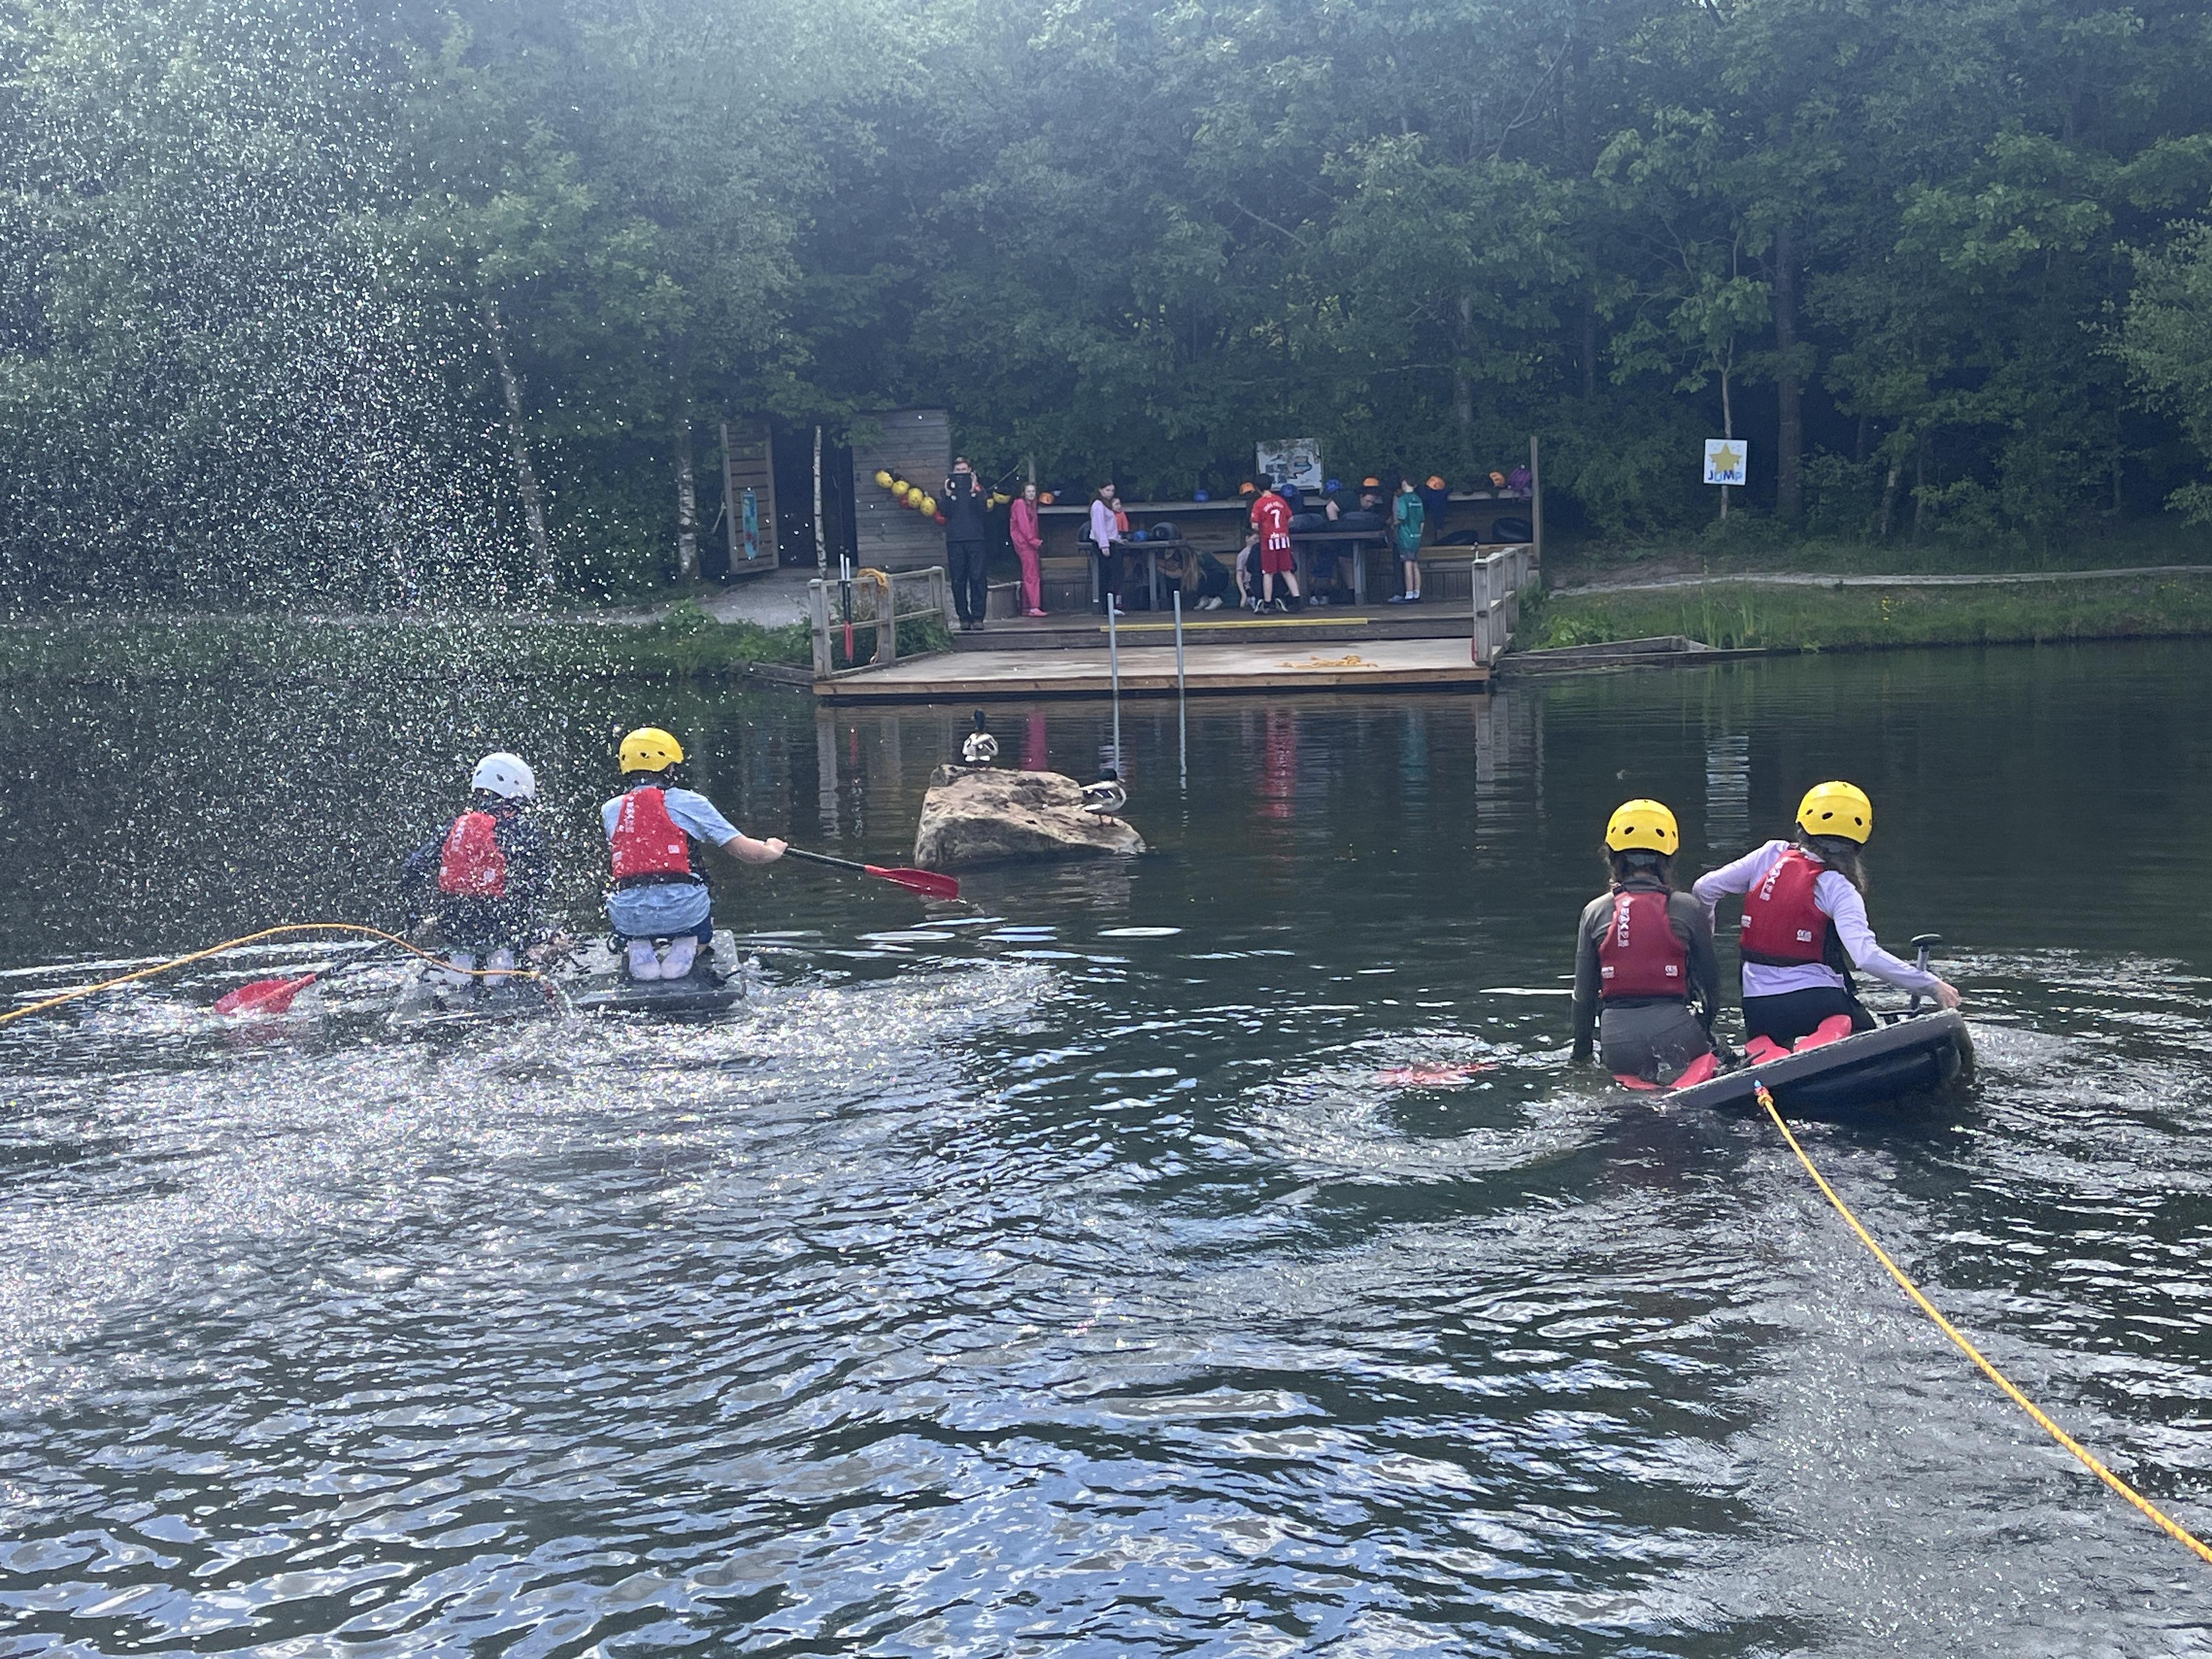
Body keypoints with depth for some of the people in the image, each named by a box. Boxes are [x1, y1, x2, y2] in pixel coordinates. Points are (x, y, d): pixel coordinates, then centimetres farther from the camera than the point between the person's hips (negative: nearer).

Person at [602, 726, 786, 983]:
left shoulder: (610, 810, 12)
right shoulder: (688, 801, 4)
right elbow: (749, 853, 3)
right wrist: (773, 850, 27)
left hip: (629, 920, 1)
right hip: (684, 913, -1)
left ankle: (638, 952, 8)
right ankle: (686, 947, 5)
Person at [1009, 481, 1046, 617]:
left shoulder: (1031, 506, 20)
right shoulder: (1020, 504, -7)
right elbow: (1023, 525, -15)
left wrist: (1037, 541, 9)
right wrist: (1034, 541, -16)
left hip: (1030, 544, 9)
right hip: (1023, 543, -9)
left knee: (1028, 576, 8)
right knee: (1032, 575, -15)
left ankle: (1026, 608, 10)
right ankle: (1034, 607, -20)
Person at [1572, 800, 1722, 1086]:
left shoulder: (1595, 912, 5)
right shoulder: (1688, 909, 2)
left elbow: (1584, 993, 8)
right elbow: (1711, 979, 11)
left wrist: (1581, 1051, 21)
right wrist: (1706, 1028, 29)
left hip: (1616, 1039, 1)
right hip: (1675, 1032, -1)